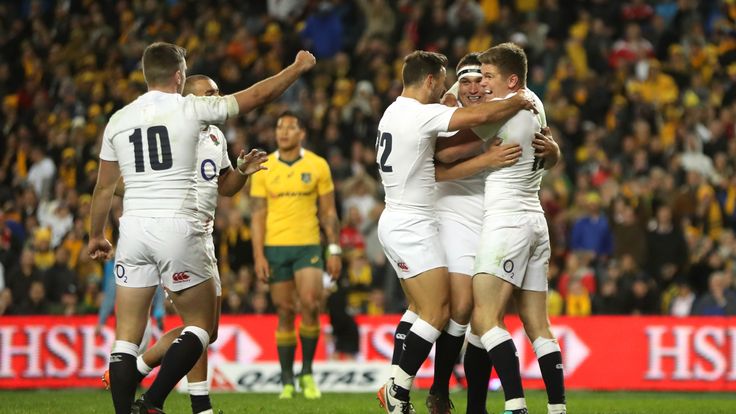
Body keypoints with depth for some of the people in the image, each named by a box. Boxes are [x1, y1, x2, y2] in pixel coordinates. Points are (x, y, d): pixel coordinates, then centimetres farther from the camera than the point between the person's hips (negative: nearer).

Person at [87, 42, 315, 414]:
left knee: (127, 337, 5)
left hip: (134, 229, 4)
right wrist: (298, 67, 25)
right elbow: (259, 95, 9)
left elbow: (104, 188, 18)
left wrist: (96, 236, 33)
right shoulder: (191, 108, -1)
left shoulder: (118, 121, 9)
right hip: (178, 227, -4)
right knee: (201, 326, 8)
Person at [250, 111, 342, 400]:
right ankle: (287, 381, 8)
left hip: (308, 246, -1)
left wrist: (334, 250, 1)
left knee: (310, 305, -17)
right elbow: (258, 215, 3)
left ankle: (307, 372, 0)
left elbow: (328, 211, 7)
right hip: (275, 247, 1)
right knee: (285, 313, 1)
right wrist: (259, 256, -5)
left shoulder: (317, 165, 3)